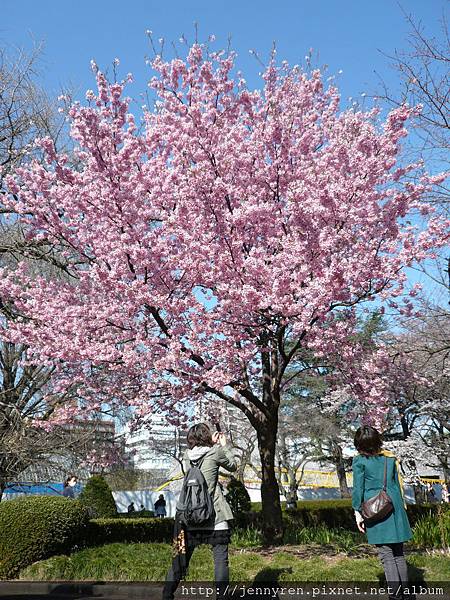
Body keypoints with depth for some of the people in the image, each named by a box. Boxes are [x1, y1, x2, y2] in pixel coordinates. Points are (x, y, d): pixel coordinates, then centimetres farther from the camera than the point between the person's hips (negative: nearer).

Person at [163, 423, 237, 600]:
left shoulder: (187, 456, 6)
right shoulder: (215, 452, -7)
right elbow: (233, 466, 10)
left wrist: (213, 444, 23)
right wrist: (224, 445, 20)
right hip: (215, 518, -5)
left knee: (180, 559, 13)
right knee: (221, 559, 3)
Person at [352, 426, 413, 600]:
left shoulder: (359, 461, -5)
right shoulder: (390, 458, 8)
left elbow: (358, 488, -6)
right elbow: (398, 483, 13)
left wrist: (357, 512, -1)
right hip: (394, 506, 5)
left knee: (386, 554, 0)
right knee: (398, 552, 16)